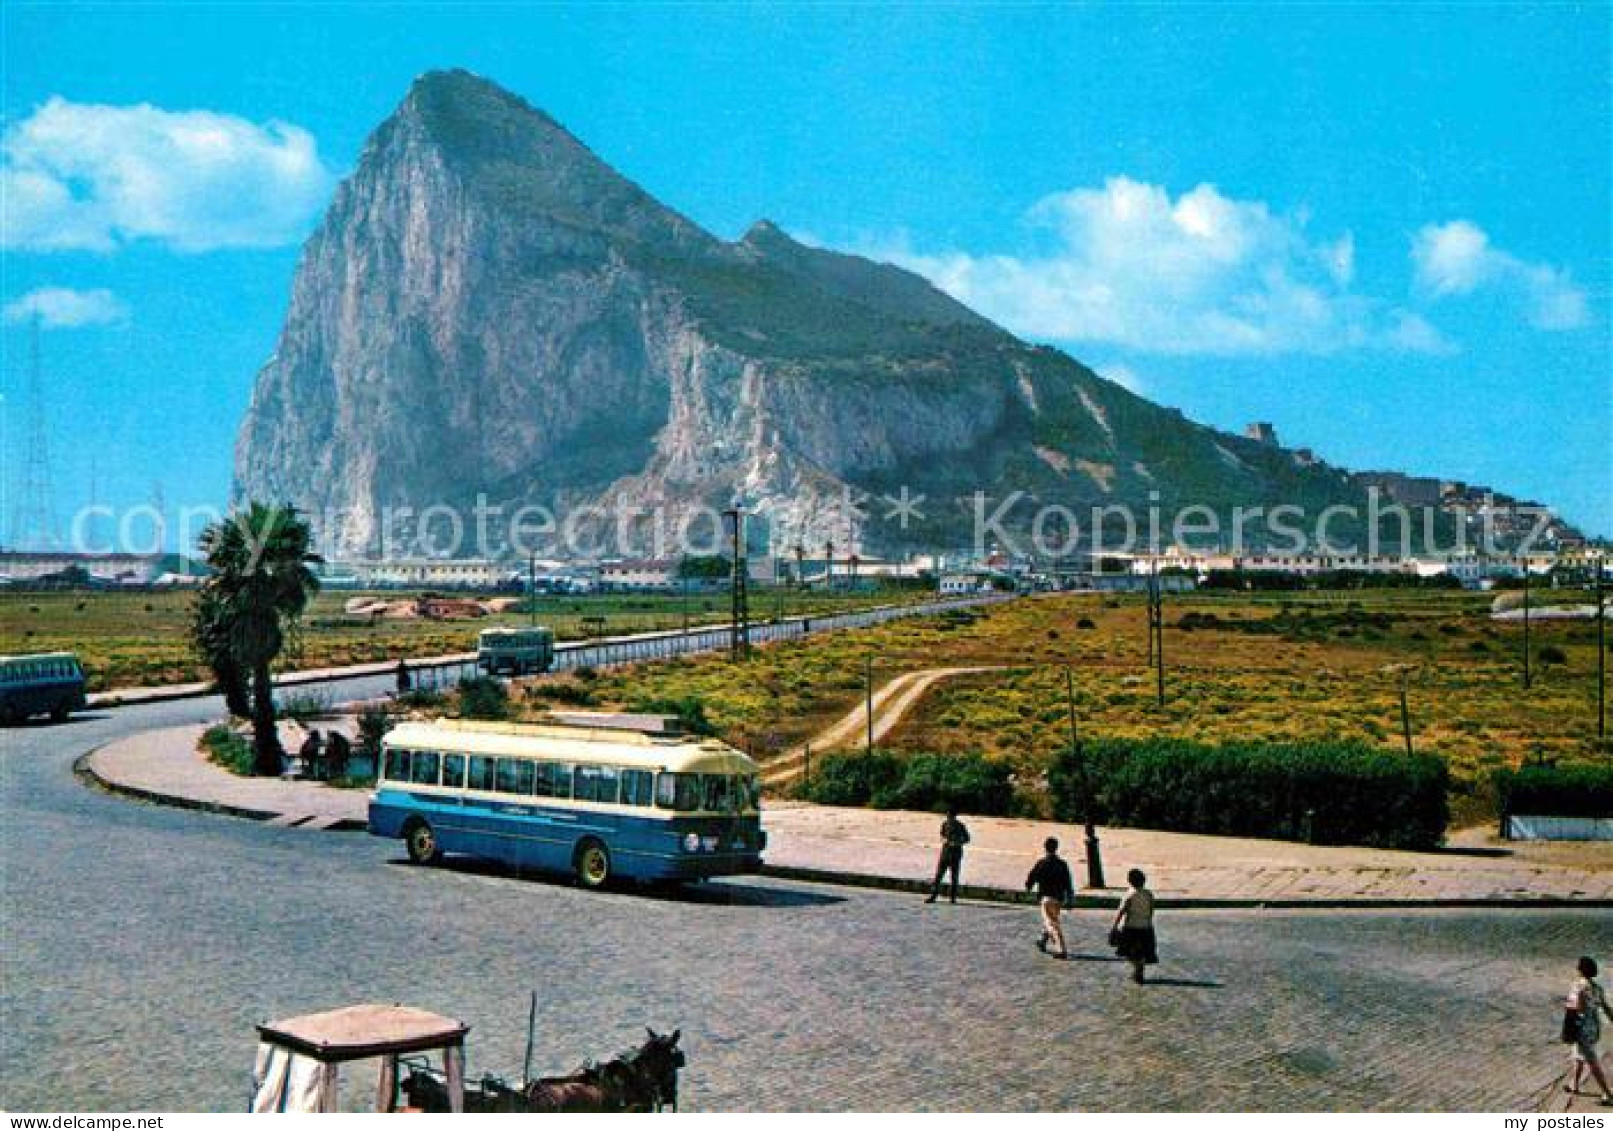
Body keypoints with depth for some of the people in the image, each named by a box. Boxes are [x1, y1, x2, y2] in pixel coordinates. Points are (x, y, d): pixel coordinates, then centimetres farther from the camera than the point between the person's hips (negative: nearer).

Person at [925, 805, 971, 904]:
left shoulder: (960, 826, -4)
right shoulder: (944, 824, 6)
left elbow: (966, 839, 2)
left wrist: (957, 843, -14)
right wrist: (943, 840, -3)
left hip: (955, 853, -3)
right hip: (945, 852, 3)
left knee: (954, 876, 1)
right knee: (938, 874, -4)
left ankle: (953, 897, 9)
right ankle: (933, 896, -6)